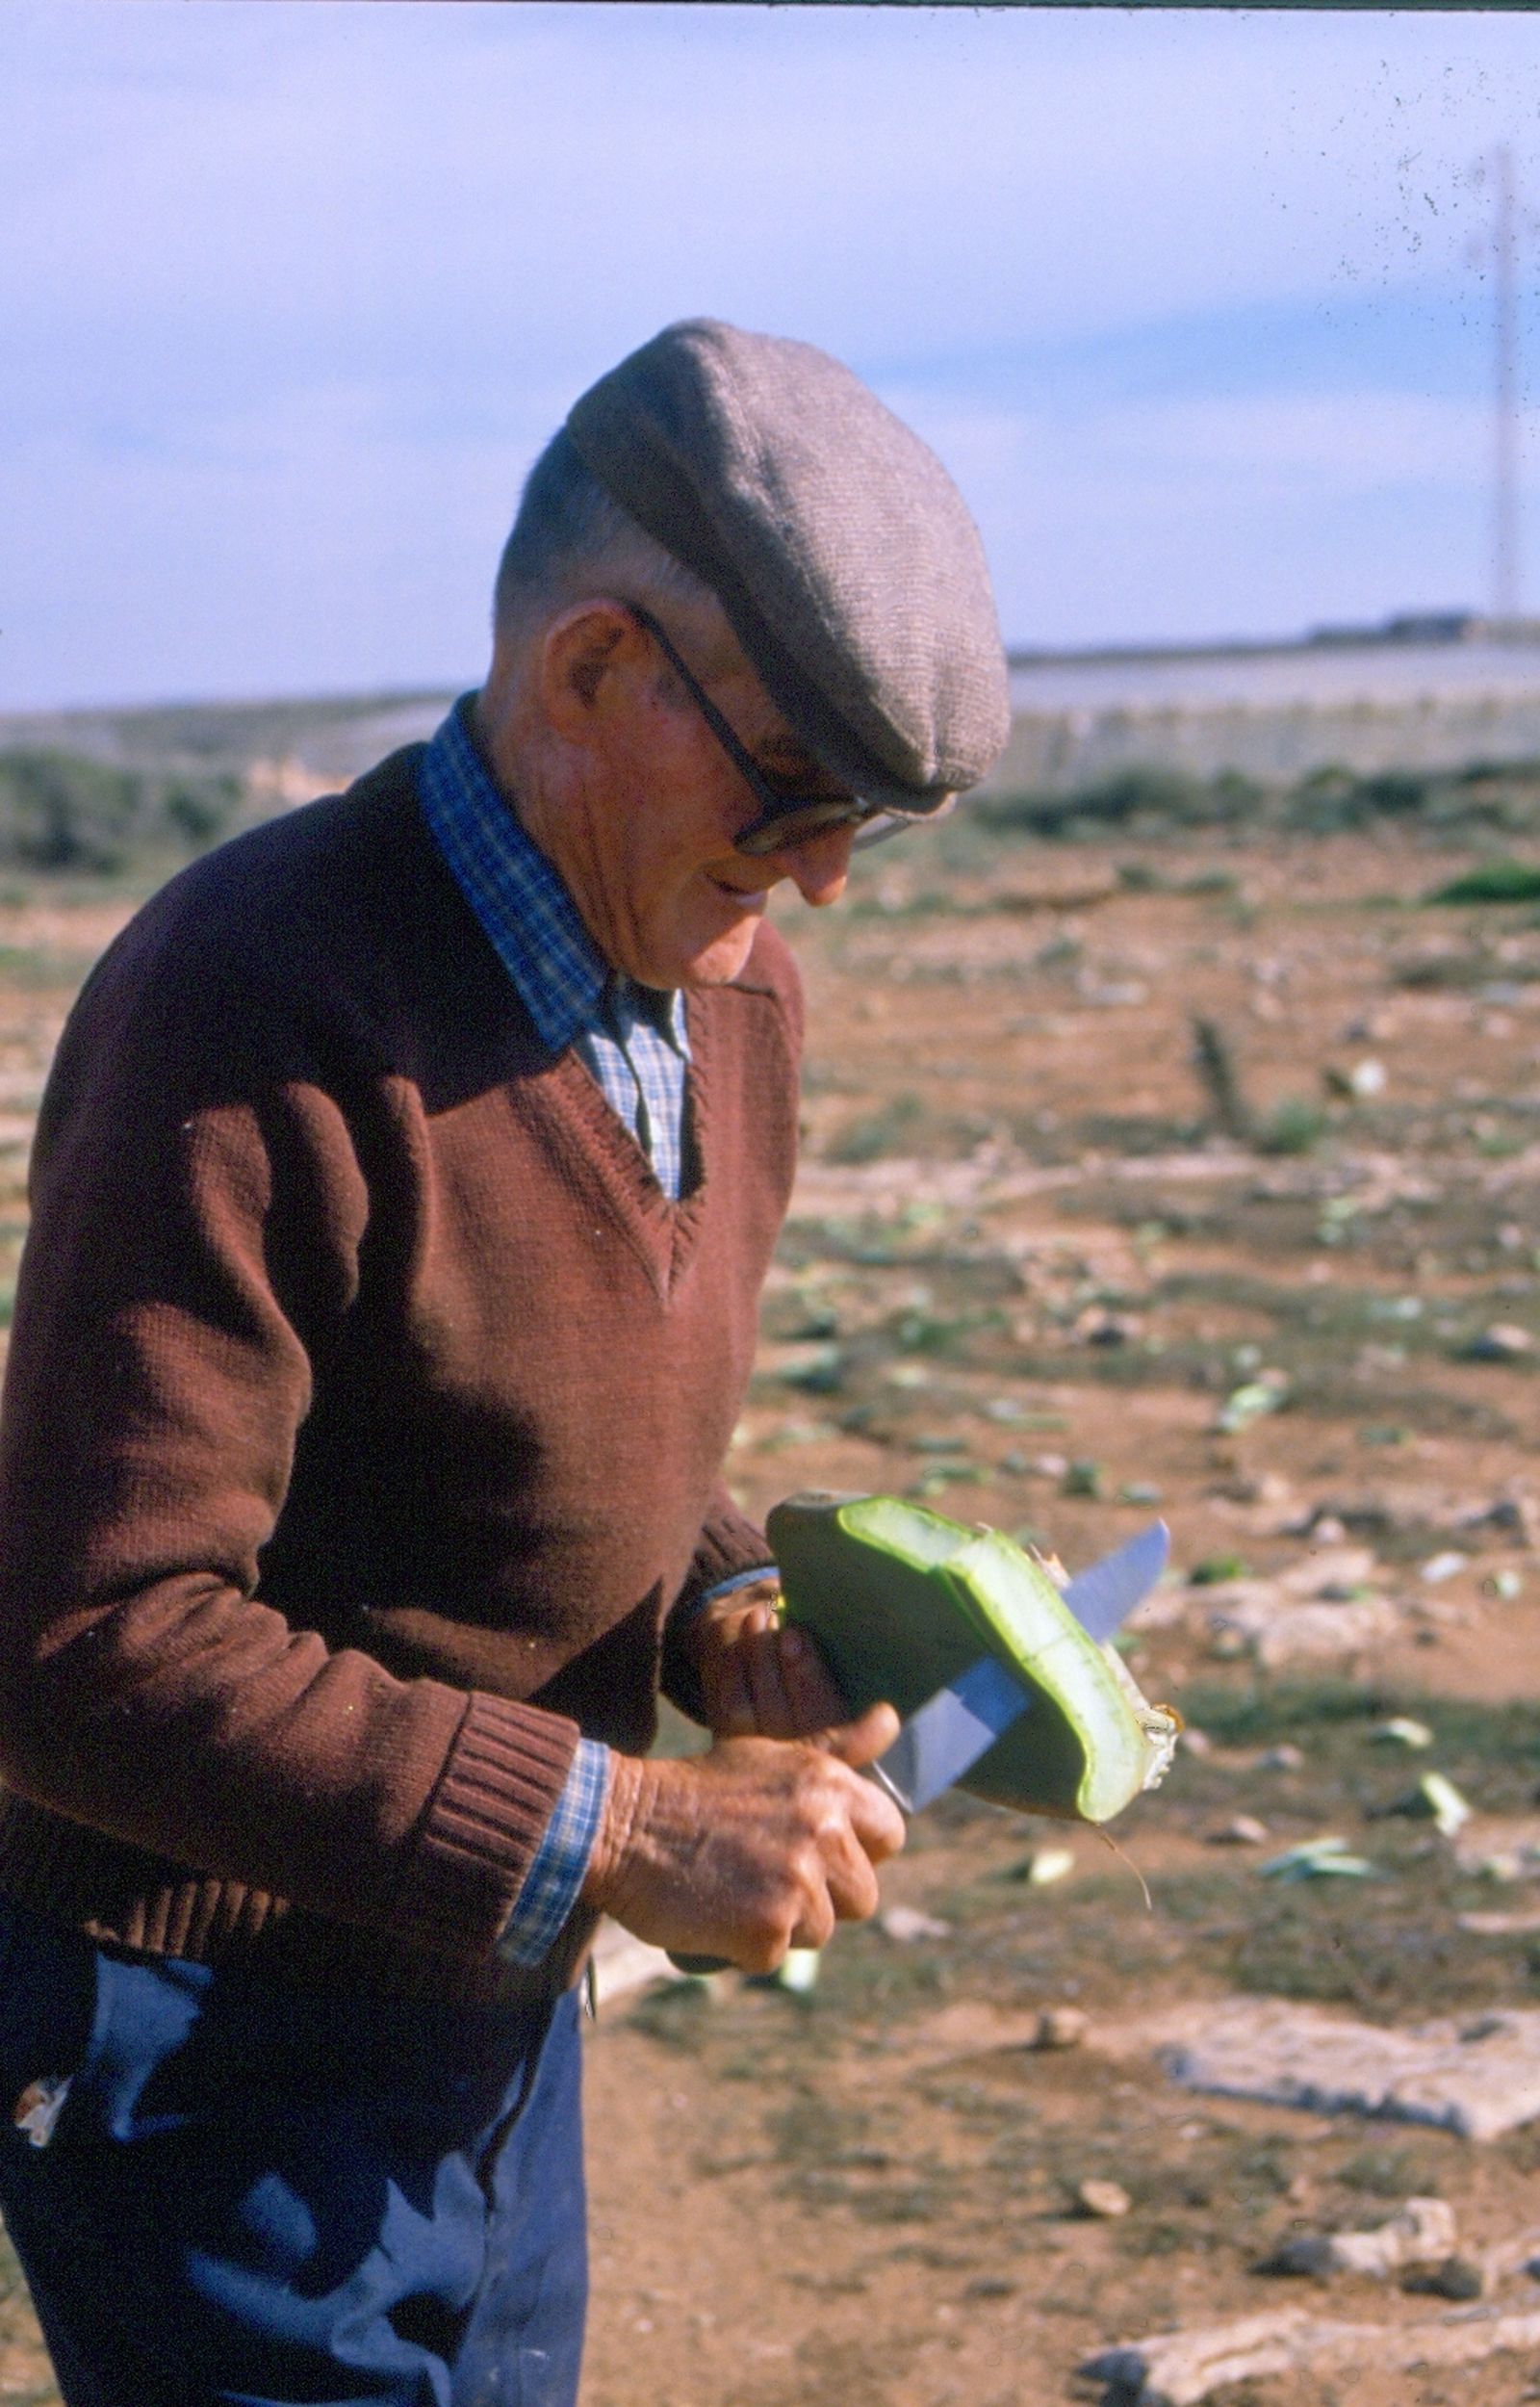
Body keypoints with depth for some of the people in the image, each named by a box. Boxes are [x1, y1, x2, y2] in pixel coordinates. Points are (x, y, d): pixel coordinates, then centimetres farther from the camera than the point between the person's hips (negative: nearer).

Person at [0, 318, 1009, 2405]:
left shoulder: (732, 991, 3)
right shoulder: (259, 1020, -25)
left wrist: (733, 1625, -4)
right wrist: (614, 1831, -28)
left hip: (490, 2007, 8)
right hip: (228, 2062, -8)